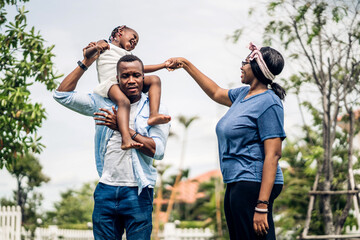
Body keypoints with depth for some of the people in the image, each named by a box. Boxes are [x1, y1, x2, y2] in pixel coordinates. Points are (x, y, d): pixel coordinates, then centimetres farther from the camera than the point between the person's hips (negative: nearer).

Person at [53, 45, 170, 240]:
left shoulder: (155, 110, 3)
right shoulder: (103, 103, 12)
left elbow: (158, 150, -9)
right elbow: (62, 94, 10)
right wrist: (86, 63, 7)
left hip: (137, 192, -3)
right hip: (106, 190, 3)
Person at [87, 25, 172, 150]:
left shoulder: (128, 55, 39)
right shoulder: (104, 44, 19)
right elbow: (87, 54, 6)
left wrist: (163, 65, 40)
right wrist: (95, 48, -18)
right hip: (110, 83, -7)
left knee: (154, 79, -9)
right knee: (124, 102, -38)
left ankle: (153, 114, -28)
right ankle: (126, 139, -55)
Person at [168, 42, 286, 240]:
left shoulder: (269, 103, -13)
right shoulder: (243, 94, 14)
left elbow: (273, 155, -19)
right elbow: (216, 93, 35)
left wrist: (262, 205, -25)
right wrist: (186, 65, 35)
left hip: (253, 185, -10)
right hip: (236, 185, 10)